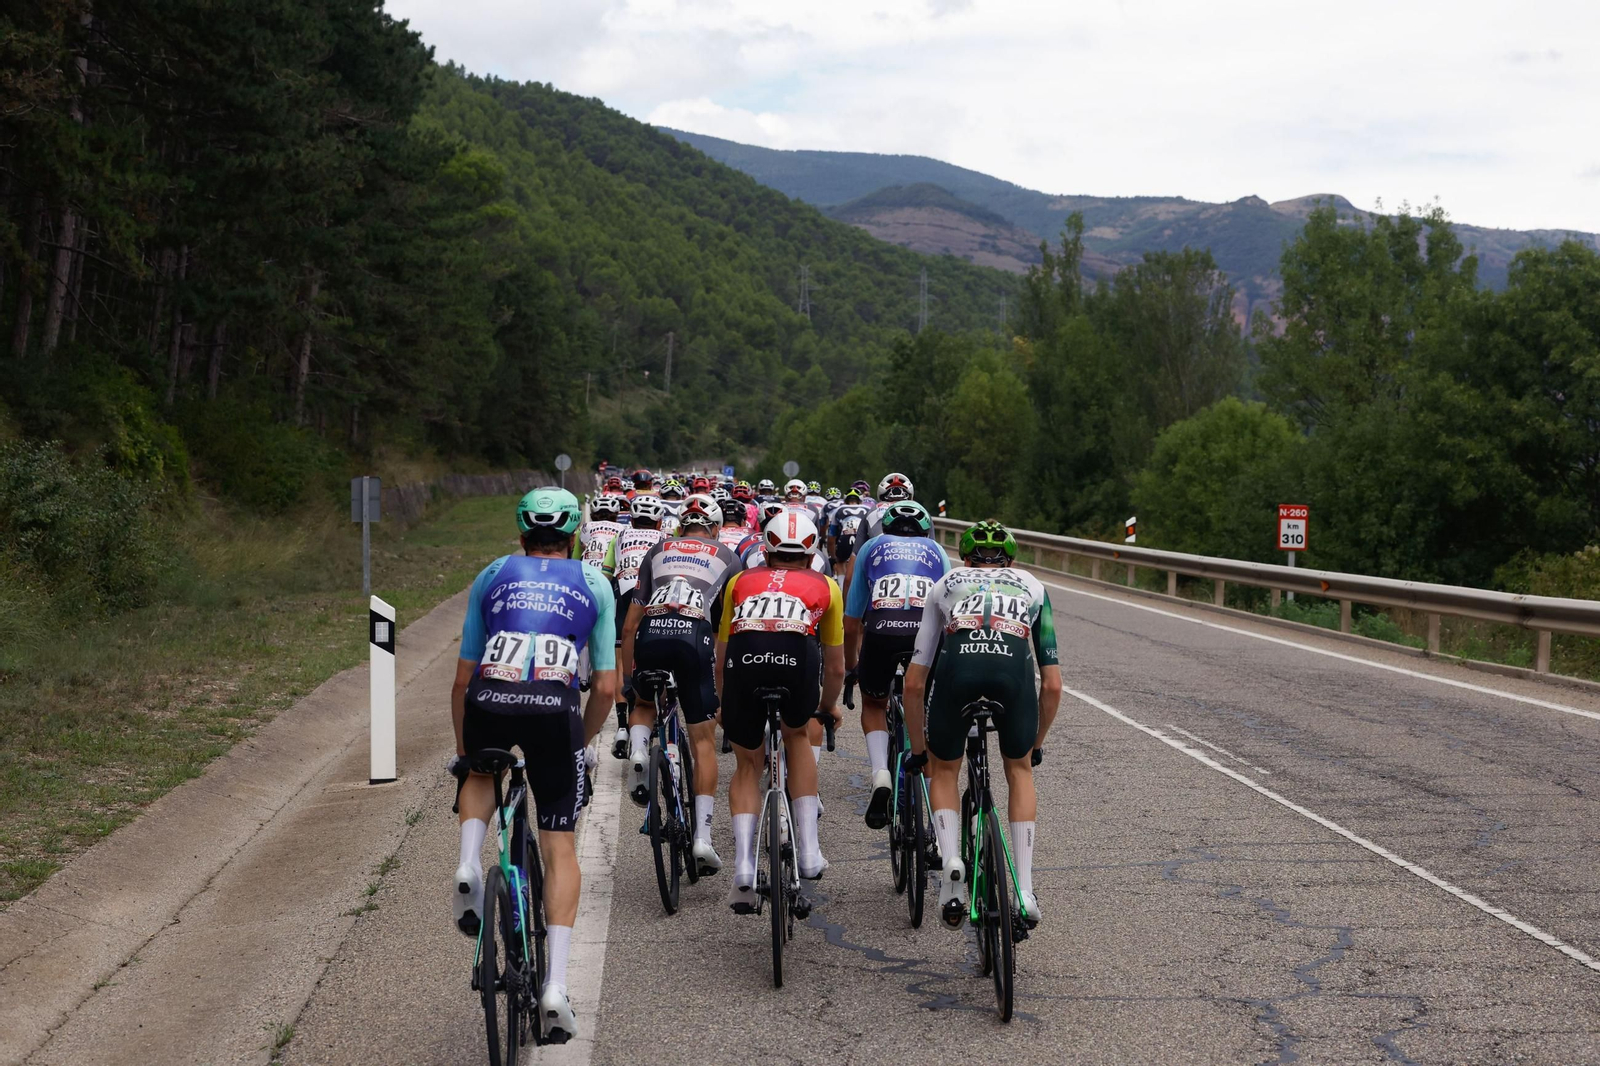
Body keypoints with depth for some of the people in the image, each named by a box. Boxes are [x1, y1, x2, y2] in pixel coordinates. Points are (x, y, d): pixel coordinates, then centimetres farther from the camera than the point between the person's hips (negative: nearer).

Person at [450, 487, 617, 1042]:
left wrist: (462, 752, 36)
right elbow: (606, 688, 20)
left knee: (483, 772, 36)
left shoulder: (491, 576, 25)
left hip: (488, 703, 1)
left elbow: (462, 680, 25)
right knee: (559, 846, 10)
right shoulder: (594, 583, 24)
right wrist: (578, 741, 35)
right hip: (555, 708, -1)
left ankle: (469, 865, 10)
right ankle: (556, 984, 0)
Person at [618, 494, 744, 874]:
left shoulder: (660, 550, 26)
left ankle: (638, 754, 1)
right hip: (694, 635, -2)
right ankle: (703, 836, -1)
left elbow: (630, 623, 23)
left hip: (651, 633, 2)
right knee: (703, 741, 7)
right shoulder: (727, 557, 23)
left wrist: (626, 675, 29)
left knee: (644, 703, 33)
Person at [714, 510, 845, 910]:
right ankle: (808, 851, 22)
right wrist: (828, 706, 57)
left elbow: (721, 660, 38)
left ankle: (744, 867, 5)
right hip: (797, 656, 0)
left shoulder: (740, 581, 34)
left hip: (745, 656, 1)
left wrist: (726, 707, 54)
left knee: (747, 765, 20)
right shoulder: (824, 585, 32)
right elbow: (835, 667, 39)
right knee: (797, 737, 29)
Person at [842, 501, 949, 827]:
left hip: (882, 630, -1)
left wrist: (850, 667, 46)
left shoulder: (872, 547, 31)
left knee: (873, 705, 26)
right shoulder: (937, 551, 33)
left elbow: (851, 624, 30)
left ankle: (881, 775, 3)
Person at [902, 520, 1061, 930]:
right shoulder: (1032, 586, 35)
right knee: (1019, 769, 27)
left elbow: (914, 683, 31)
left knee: (943, 769, 27)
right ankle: (1025, 891, 21)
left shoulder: (946, 584, 35)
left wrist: (918, 750, 42)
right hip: (1013, 669, 0)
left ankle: (951, 862, 5)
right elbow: (1052, 684, 30)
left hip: (957, 666, 0)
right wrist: (1036, 742, 45)